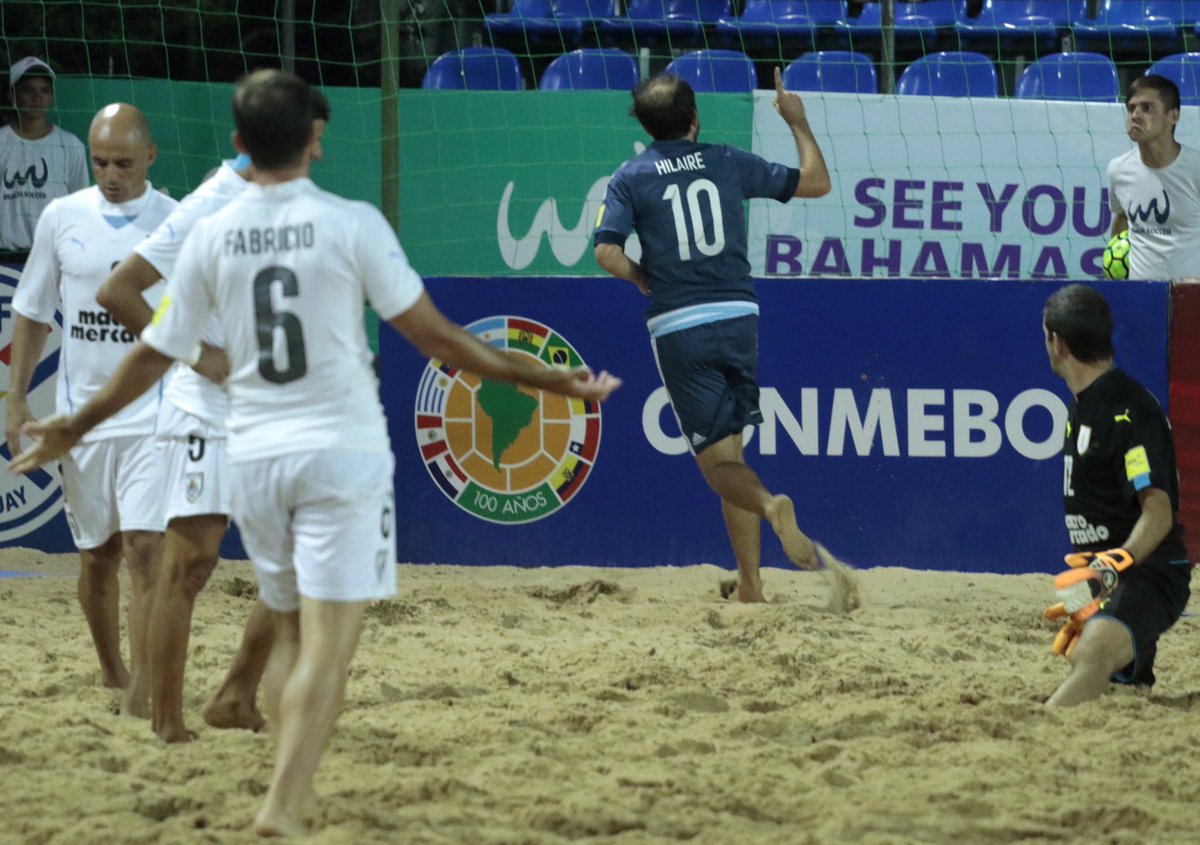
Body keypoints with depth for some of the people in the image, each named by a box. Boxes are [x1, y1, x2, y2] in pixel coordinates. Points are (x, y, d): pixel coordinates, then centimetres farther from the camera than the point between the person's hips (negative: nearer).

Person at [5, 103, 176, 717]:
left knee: (145, 550, -14)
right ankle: (110, 670, 34)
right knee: (95, 555, 13)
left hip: (154, 413, -3)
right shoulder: (63, 218, 3)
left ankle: (140, 695, -17)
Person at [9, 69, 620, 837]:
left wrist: (75, 426, 22)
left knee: (290, 636, 18)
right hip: (341, 453, -4)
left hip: (255, 455, 4)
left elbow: (156, 354, 7)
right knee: (327, 643, -6)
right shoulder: (351, 225, -9)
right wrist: (547, 379, -1)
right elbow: (432, 334, -8)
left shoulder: (211, 237, 1)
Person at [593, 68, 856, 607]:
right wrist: (798, 122, 26)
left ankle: (770, 506, -33)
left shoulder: (631, 178, 2)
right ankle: (750, 587, 9)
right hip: (737, 319, 2)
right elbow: (816, 182, 12)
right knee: (729, 450, 14)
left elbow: (607, 253, -10)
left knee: (718, 461, 1)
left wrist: (643, 280, 10)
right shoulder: (727, 163, 7)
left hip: (677, 328, -2)